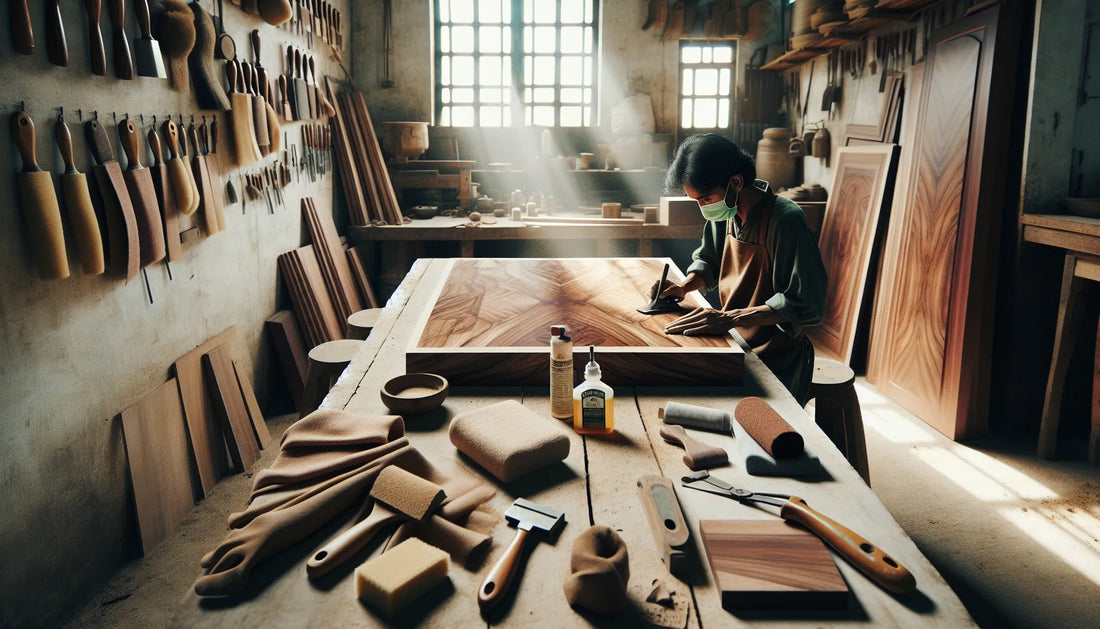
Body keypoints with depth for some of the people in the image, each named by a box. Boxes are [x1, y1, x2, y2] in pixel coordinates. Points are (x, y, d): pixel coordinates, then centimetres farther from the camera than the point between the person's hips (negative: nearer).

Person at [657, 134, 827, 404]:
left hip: (776, 362, -7)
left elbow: (804, 305, -23)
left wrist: (730, 317, -29)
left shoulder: (786, 220, -20)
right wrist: (685, 286, 1)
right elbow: (708, 261, 23)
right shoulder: (725, 214, 4)